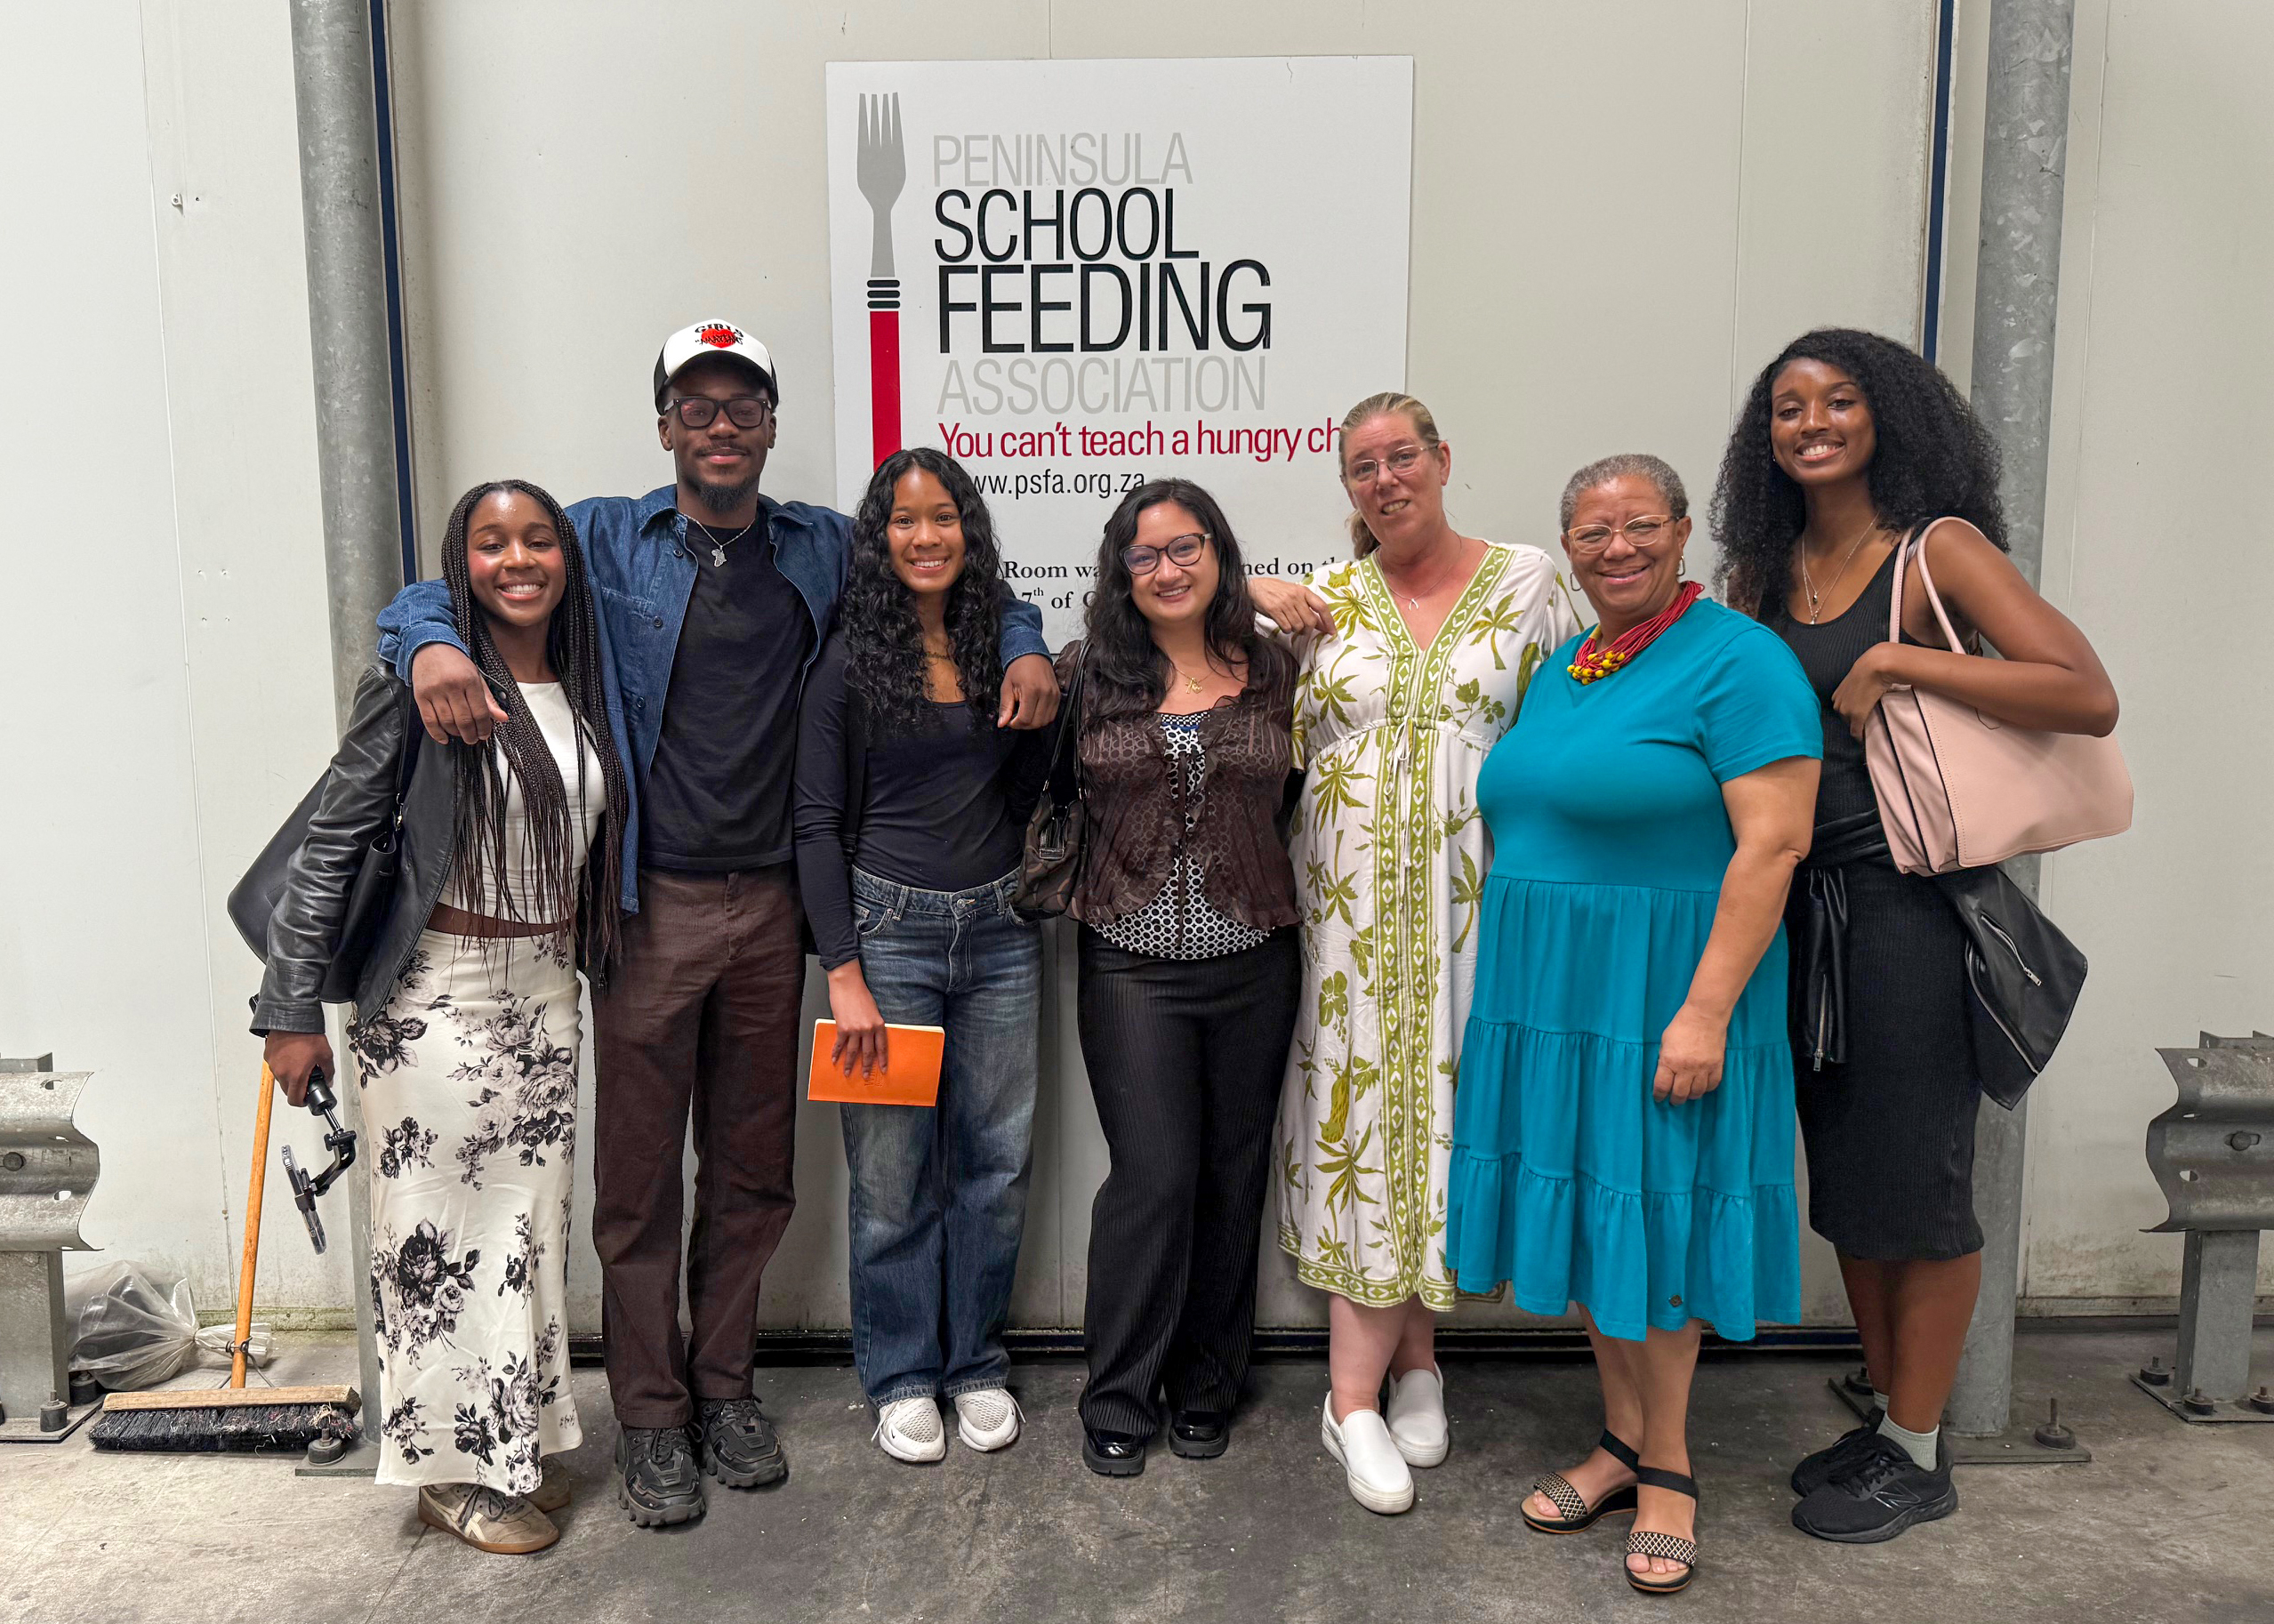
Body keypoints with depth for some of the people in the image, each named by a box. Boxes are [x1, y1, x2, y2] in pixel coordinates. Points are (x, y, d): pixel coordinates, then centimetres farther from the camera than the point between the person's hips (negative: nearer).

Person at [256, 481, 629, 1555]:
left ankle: (520, 1443, 30)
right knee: (439, 1232, 4)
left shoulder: (587, 691, 6)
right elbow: (330, 848, -9)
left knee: (533, 1223, 14)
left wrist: (580, 963, 6)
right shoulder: (418, 687, -11)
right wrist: (293, 1011, -9)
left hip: (548, 993, 6)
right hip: (438, 997, -5)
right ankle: (454, 1467, 21)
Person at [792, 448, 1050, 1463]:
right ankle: (903, 1375, 24)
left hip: (998, 928, 3)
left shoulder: (1006, 644, 6)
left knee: (995, 1155, 10)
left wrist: (1039, 688, -3)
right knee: (892, 1169, 4)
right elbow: (817, 826, -5)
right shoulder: (848, 660, -3)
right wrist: (844, 976, -10)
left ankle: (976, 1360, 29)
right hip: (889, 928, -3)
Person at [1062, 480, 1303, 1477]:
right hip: (1133, 960, -2)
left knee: (1233, 1177, 9)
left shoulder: (1274, 672, 4)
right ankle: (1117, 1398, 15)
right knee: (1155, 1176, -5)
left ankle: (1205, 1389, 27)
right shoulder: (1089, 673, 1)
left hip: (1253, 959, 2)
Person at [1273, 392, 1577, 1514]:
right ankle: (1357, 1397, 10)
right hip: (1355, 903, 0)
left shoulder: (1524, 581, 4)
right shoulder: (1322, 602, 7)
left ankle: (1413, 1358, 26)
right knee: (1362, 1109, 1)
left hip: (1474, 899, 0)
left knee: (1442, 1105, 6)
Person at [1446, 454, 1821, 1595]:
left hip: (1659, 995, -7)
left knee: (1651, 1215, 4)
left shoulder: (1737, 660, -12)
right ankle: (1623, 1443, 30)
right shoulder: (1560, 669, 12)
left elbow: (1773, 846, -18)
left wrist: (1705, 1010, -22)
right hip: (1546, 988, 7)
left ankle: (1667, 1472, 23)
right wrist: (1504, 981, 13)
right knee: (1580, 1203, 13)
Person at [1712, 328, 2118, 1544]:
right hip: (1802, 898, 6)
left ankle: (1918, 1455, 20)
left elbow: (2089, 697, -17)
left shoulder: (1936, 548, -7)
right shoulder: (1764, 574, 11)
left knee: (1915, 1177, 4)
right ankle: (1887, 1415, 31)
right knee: (1842, 1171, 14)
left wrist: (1900, 661, -19)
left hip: (1910, 896, -6)